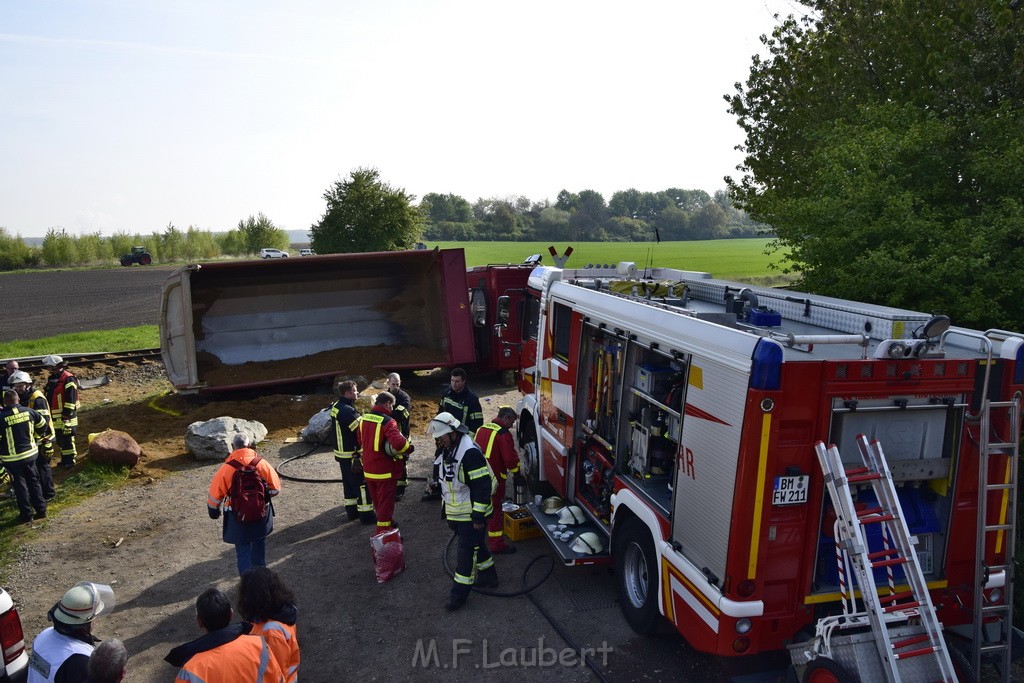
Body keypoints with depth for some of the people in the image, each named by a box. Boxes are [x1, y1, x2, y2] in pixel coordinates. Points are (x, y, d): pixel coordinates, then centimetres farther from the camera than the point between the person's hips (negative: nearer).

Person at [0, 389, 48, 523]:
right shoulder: (29, 412, -5)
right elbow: (42, 425, 9)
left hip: (12, 458, -4)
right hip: (31, 453, 4)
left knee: (20, 485, 7)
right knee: (33, 481, 16)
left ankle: (26, 514, 13)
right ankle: (41, 510, 20)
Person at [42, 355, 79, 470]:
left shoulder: (68, 379, -16)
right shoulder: (51, 379, 12)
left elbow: (71, 399, -20)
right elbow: (48, 397, 21)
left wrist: (66, 415, -21)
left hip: (65, 416, -9)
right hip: (55, 416, 9)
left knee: (67, 439, -3)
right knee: (60, 439, 16)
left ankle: (70, 460, 7)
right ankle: (64, 459, 27)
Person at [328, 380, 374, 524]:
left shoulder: (335, 407, 7)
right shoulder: (348, 411, -25)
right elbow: (361, 430, -28)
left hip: (341, 452, 10)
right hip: (352, 455, -10)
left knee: (348, 482, 20)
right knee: (362, 483, -1)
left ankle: (351, 510, 31)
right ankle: (366, 515, 4)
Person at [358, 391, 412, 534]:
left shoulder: (363, 419, 1)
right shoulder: (388, 421, -23)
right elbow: (398, 443, -36)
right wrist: (409, 447, -17)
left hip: (368, 470, 7)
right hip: (385, 471, -7)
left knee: (377, 501, 23)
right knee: (386, 503, 6)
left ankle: (387, 522, 42)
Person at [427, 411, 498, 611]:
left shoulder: (470, 453, -25)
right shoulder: (447, 452, 7)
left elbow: (482, 485, -25)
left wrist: (478, 516, -22)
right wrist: (448, 513, 24)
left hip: (471, 515, -9)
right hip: (456, 513, 9)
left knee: (466, 550, -1)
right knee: (475, 545, 21)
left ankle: (460, 592, 8)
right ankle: (488, 576, 37)